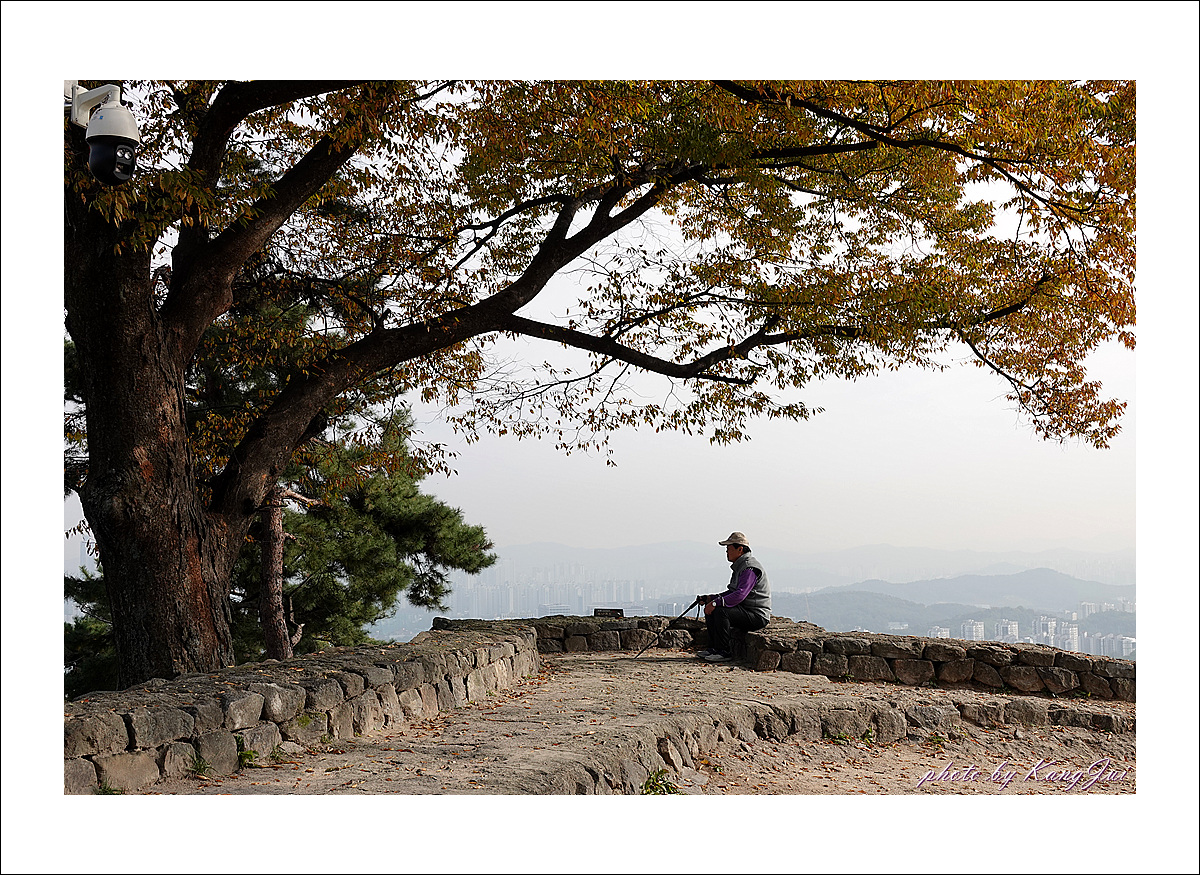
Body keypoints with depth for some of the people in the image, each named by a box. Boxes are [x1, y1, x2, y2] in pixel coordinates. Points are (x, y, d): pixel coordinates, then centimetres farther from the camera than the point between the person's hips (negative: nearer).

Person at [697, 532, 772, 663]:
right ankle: (714, 648, 5)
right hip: (745, 610, 11)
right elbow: (732, 592, 20)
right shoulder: (740, 566, 15)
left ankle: (724, 652, -19)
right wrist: (711, 598, 8)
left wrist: (715, 603, -27)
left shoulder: (750, 568, -19)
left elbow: (740, 595, -30)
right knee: (710, 610, 5)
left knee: (721, 611, -28)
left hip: (757, 615, -11)